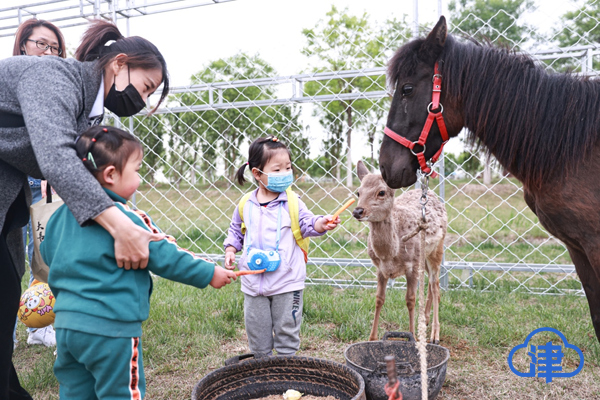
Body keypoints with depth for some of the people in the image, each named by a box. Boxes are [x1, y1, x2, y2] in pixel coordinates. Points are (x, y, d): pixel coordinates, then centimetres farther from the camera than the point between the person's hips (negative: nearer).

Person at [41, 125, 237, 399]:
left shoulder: (62, 215, 5)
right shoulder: (125, 219, -18)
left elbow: (48, 253, 20)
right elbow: (165, 258, -15)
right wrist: (209, 273, -4)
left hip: (66, 322, 8)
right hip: (109, 327, -7)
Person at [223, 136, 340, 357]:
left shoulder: (292, 202, -5)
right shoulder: (246, 205, 1)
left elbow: (307, 223, -11)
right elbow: (236, 232, 14)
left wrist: (322, 223, -31)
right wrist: (230, 251, 0)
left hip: (286, 283, -2)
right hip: (253, 283, 3)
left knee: (287, 331, 11)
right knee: (257, 334, 16)